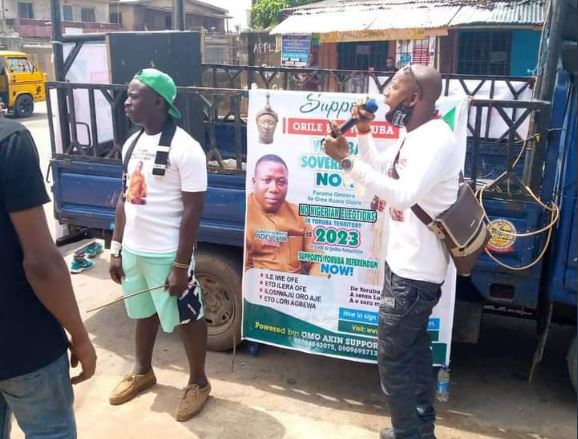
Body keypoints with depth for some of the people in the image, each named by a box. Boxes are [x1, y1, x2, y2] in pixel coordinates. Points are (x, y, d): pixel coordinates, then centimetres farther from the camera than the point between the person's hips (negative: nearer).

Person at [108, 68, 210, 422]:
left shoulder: (185, 149, -18)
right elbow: (125, 199, 13)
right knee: (144, 313, 23)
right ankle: (143, 373, 44)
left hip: (166, 255, -7)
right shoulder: (132, 144, 6)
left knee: (187, 319, 9)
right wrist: (117, 249, 12)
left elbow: (192, 212, -18)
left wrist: (181, 266, -18)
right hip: (133, 251, 7)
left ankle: (199, 383, 29)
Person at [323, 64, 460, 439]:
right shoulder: (415, 137, 9)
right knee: (415, 348, 20)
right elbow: (381, 167, 22)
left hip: (415, 271, -10)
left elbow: (403, 195, -35)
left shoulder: (437, 141, -23)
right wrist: (364, 133, 7)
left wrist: (346, 160, -34)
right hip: (407, 264, 10)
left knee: (392, 357, 0)